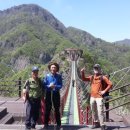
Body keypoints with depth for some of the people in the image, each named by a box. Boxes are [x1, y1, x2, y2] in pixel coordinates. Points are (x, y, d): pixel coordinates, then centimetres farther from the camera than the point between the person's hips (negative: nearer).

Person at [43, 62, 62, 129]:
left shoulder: (59, 76, -2)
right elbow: (44, 85, -3)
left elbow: (60, 85, -6)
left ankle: (58, 124, 17)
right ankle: (46, 123, 18)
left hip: (56, 93, 0)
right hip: (48, 93, 1)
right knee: (47, 109, 7)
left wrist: (55, 86, -24)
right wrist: (49, 86, -21)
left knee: (57, 109, 7)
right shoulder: (47, 76, -1)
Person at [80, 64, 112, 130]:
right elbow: (84, 79, 12)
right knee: (93, 111, 14)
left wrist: (104, 91, -9)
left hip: (99, 97, -5)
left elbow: (110, 84, -5)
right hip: (92, 97, 5)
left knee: (100, 111, -9)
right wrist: (82, 72, -3)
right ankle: (96, 123, 29)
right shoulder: (92, 77, 9)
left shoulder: (102, 77, -4)